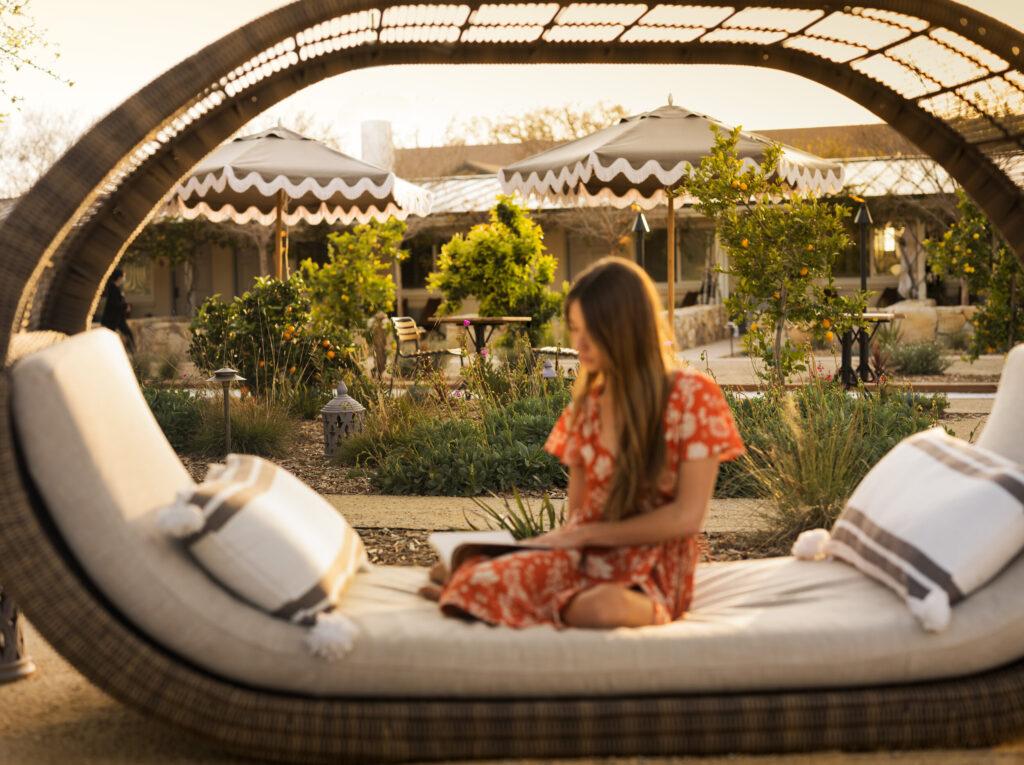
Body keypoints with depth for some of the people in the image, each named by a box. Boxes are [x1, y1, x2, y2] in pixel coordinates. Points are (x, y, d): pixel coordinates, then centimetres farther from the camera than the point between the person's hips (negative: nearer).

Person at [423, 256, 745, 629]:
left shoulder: (692, 395, -4)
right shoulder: (587, 405, 12)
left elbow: (686, 517, -9)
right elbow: (576, 514, 13)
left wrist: (585, 534, -8)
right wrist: (555, 541, -10)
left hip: (649, 572, -2)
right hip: (583, 557, 2)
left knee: (605, 606, -41)